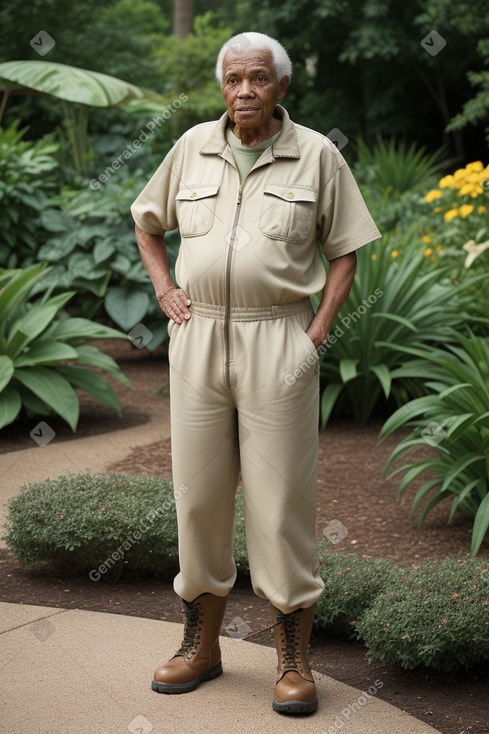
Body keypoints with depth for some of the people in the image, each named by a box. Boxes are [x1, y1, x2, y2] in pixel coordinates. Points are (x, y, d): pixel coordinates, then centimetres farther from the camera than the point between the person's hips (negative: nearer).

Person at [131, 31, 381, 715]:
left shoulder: (317, 155, 1)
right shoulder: (193, 146, 8)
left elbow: (345, 249, 5)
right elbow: (147, 221, 22)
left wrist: (320, 329, -6)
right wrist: (165, 292, 8)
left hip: (279, 341, -3)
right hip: (198, 339, 3)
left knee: (283, 500, -2)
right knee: (199, 492, 8)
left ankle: (294, 661, 8)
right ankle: (201, 645, 21)